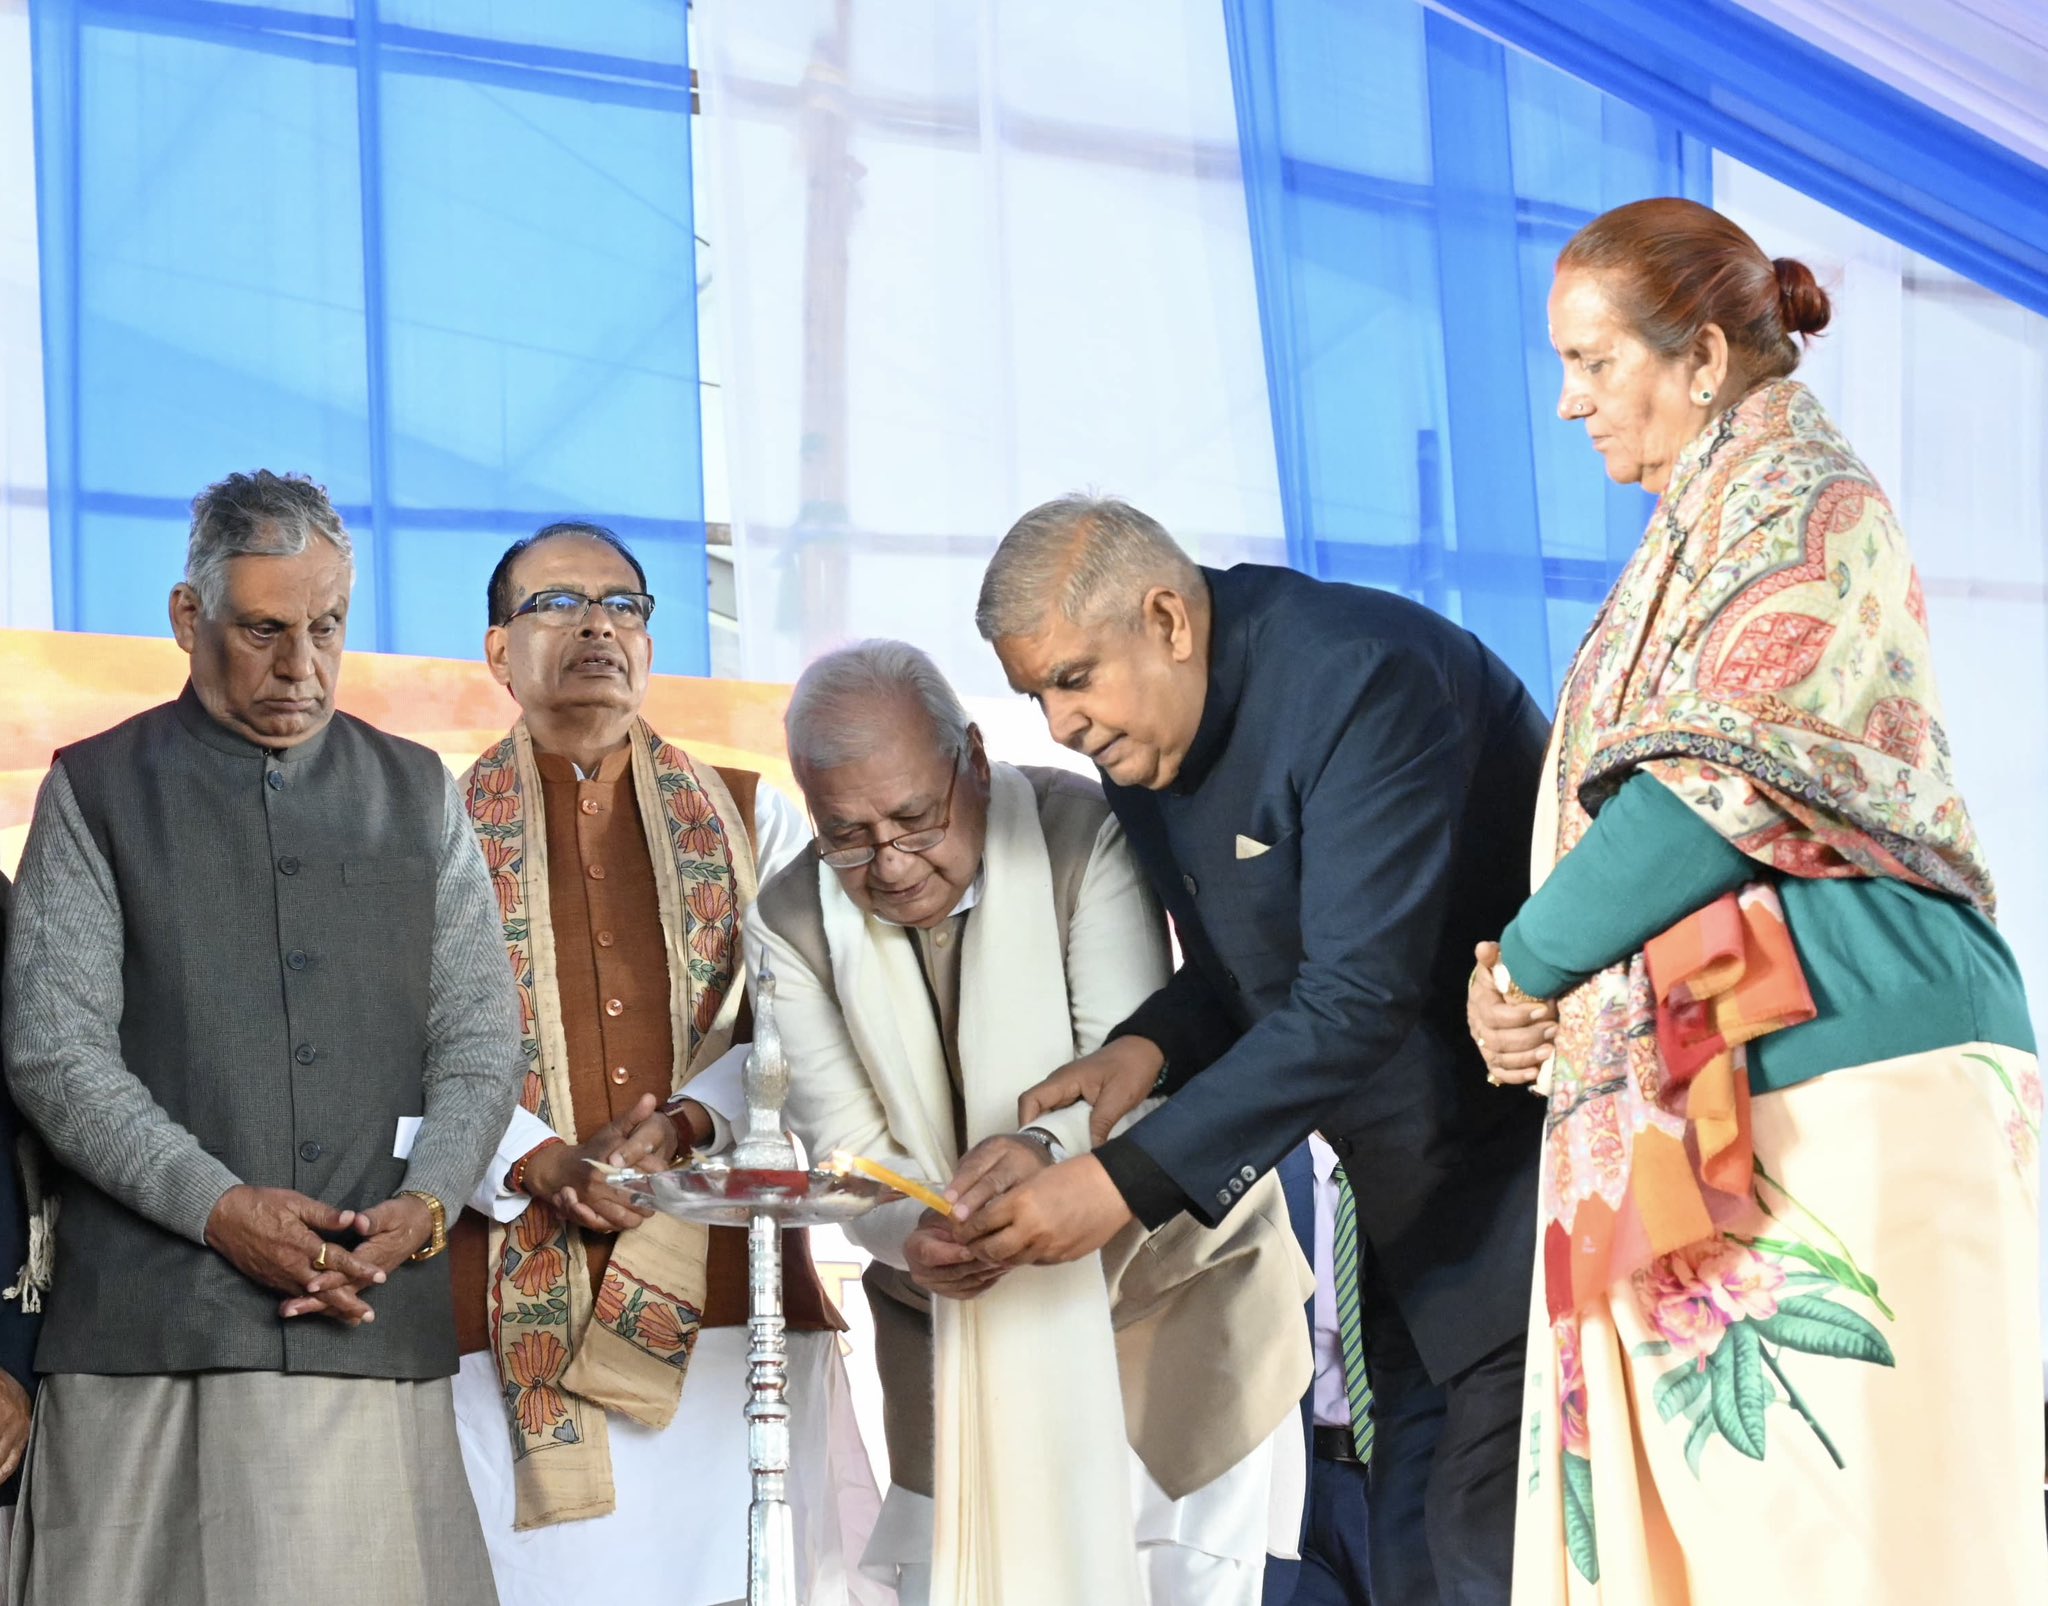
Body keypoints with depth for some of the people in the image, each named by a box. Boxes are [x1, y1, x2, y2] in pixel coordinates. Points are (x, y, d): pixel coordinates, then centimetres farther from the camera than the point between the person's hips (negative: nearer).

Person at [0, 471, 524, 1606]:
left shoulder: (417, 794, 17)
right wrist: (218, 1205, -13)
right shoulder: (97, 790, 8)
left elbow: (481, 1037, 13)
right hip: (150, 1325, -2)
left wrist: (426, 1202, -6)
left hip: (379, 1321, 2)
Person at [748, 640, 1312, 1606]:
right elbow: (846, 1146, -11)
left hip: (1168, 1293, -2)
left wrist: (1045, 1148, -45)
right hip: (959, 1323, 2)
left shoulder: (1086, 836, -18)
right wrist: (915, 1236, -33)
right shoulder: (792, 923, -9)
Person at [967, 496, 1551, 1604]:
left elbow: (1358, 996, -30)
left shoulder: (1360, 678, -24)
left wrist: (1128, 1181, -31)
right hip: (1408, 1199, 9)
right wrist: (1153, 1045, -10)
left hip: (1525, 1140, -9)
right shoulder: (1140, 739, 5)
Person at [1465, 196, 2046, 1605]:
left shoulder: (1812, 510, -5)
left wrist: (1525, 964, -6)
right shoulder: (1694, 542, 21)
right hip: (1696, 1117, 9)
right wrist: (1536, 972, 2)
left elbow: (1720, 793, -15)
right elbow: (1627, 802, 19)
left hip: (1846, 1088, -9)